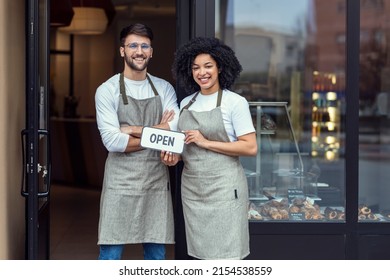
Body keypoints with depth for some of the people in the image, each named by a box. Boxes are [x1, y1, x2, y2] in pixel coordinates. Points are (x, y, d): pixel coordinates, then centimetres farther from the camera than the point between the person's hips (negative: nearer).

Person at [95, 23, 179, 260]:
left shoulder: (165, 88, 7)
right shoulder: (107, 90, -4)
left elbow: (175, 129, -8)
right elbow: (112, 141, -14)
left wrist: (132, 130, -11)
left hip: (157, 180, 4)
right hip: (121, 181, -3)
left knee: (157, 254, 11)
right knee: (111, 255, -1)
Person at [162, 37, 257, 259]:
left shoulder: (235, 102, -6)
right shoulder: (186, 103, 11)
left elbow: (250, 147, -12)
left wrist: (206, 142, -16)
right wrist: (175, 157, -1)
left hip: (223, 186, -6)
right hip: (192, 187, 6)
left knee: (225, 253, -5)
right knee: (202, 252, 9)